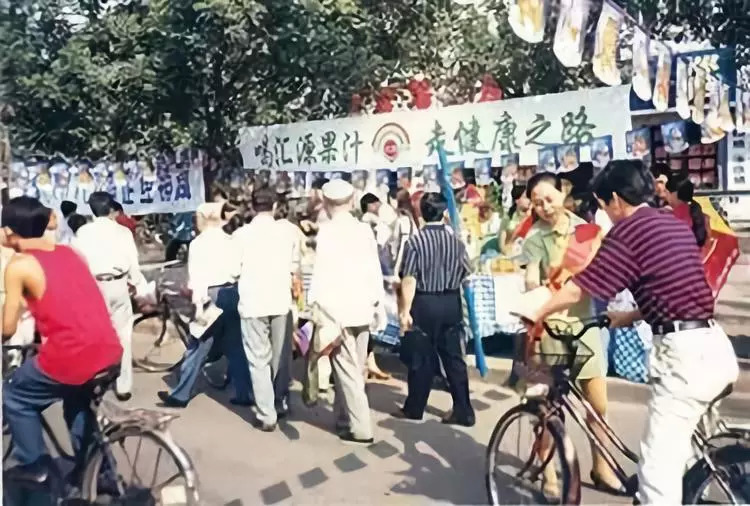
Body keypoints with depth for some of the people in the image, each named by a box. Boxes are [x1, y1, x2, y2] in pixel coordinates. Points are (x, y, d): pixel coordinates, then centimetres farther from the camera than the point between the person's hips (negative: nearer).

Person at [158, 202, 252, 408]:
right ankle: (244, 394, 12)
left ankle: (180, 395, 12)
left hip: (212, 295, -4)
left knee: (197, 348, 3)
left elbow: (198, 276, -10)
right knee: (236, 348, 10)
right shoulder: (230, 240, 10)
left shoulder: (199, 242, -2)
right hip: (233, 294, 5)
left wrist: (198, 303, -12)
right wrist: (233, 290, 8)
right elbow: (239, 269, 4)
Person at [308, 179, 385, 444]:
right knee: (354, 369, 16)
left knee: (347, 371, 1)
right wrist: (378, 305, 17)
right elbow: (375, 270, 9)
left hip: (337, 311, -6)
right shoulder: (365, 229, 5)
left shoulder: (327, 231, -10)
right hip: (362, 308, 6)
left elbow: (322, 273, -14)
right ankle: (345, 418, 29)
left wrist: (317, 309, -10)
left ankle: (360, 429, 4)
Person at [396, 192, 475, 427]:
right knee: (454, 357, 9)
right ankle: (463, 410, 12)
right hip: (451, 303, 3)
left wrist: (405, 310, -9)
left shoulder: (415, 241, -11)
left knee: (422, 357, 7)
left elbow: (409, 279, -13)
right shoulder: (455, 240, 0)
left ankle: (414, 408, 20)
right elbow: (466, 274, 8)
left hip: (424, 303, -3)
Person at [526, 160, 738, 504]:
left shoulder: (627, 232, -11)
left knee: (658, 464, -1)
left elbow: (575, 292, -8)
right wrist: (628, 318, 29)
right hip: (712, 344, 10)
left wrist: (537, 315, 8)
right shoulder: (674, 224, 15)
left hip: (683, 353, -10)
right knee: (673, 448, 27)